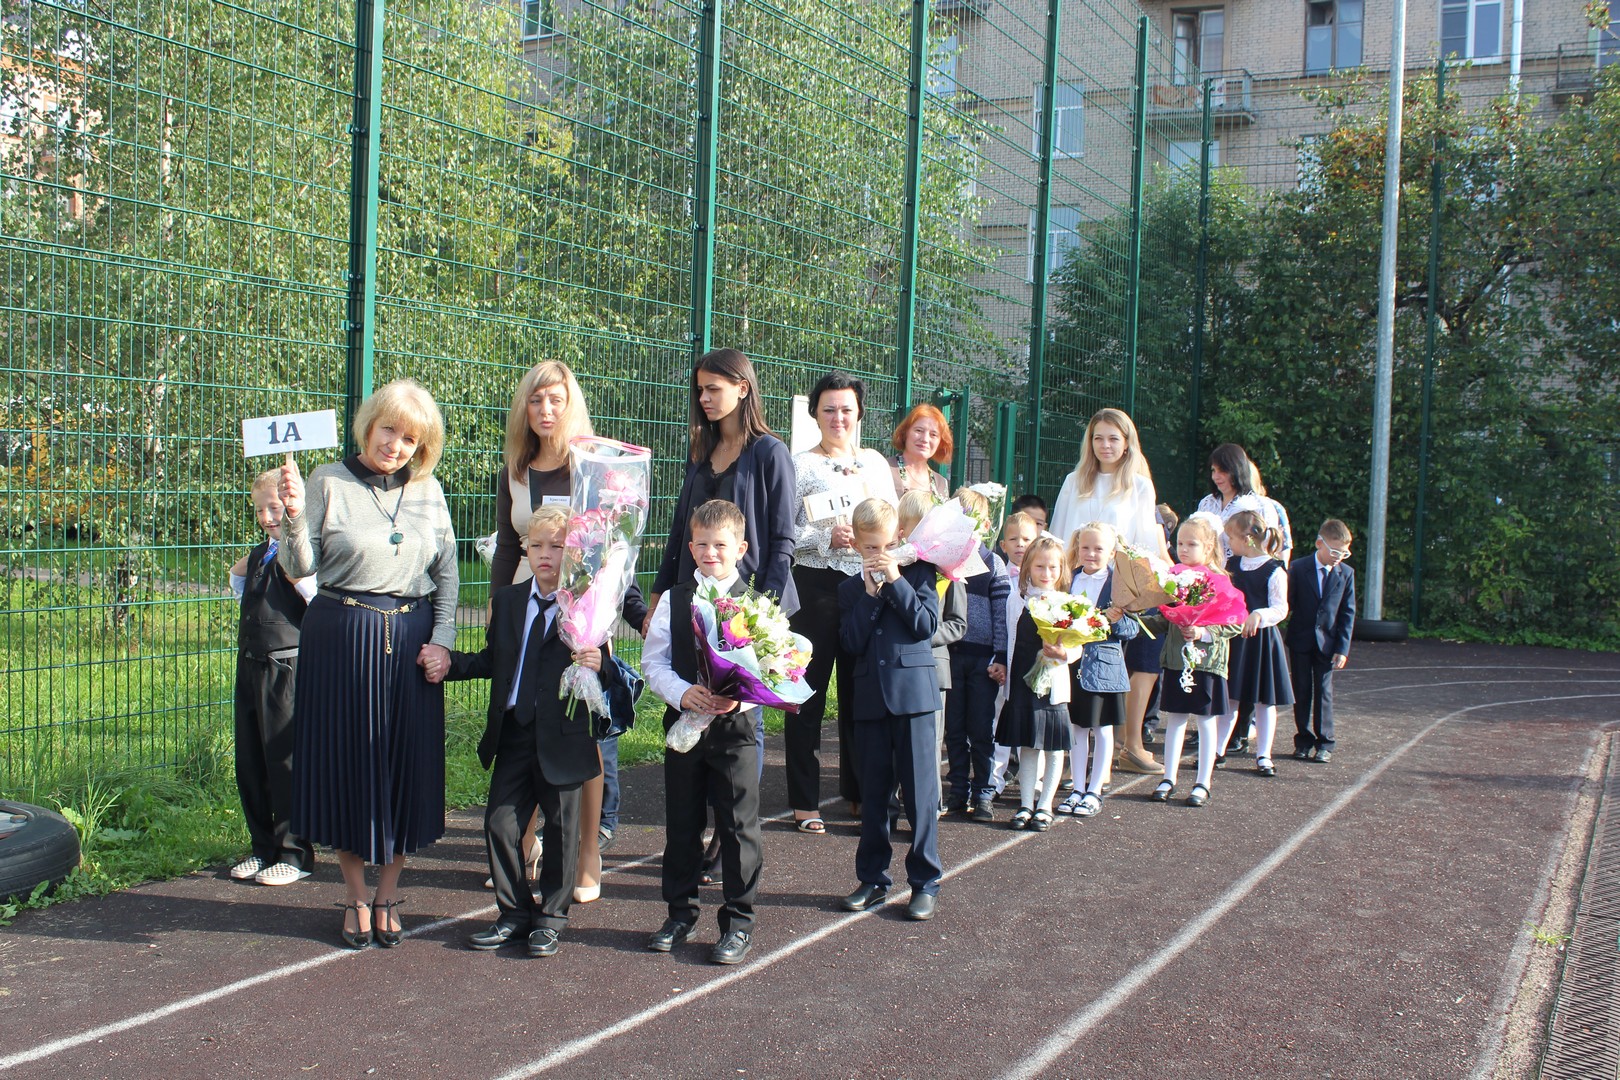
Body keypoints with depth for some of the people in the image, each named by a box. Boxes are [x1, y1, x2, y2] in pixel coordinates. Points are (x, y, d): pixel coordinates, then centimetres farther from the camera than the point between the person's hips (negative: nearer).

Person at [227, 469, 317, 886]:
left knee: (285, 762, -2)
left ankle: (295, 854, 10)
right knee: (249, 763, 13)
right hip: (250, 666, 9)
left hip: (287, 668, -9)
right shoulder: (259, 555, 15)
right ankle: (264, 848, 26)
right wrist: (238, 573, 16)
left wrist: (301, 579, -29)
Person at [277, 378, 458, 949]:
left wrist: (442, 638, -1)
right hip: (342, 636, -2)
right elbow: (300, 568, -6)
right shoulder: (328, 483, -2)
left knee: (407, 763, 5)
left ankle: (389, 893, 22)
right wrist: (293, 516, -22)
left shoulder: (429, 491, 7)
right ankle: (356, 896, 21)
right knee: (346, 759, 4)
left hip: (411, 638, 2)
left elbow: (447, 573, 9)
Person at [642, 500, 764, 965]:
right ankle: (680, 914, 26)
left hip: (735, 726, -3)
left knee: (738, 826, 1)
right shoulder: (673, 600, 5)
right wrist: (682, 692, -15)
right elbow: (653, 660, 3)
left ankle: (739, 922, 11)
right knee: (681, 824, 12)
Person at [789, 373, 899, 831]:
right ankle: (804, 801, 8)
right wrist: (827, 538, -18)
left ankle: (860, 792, 24)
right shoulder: (801, 465, -1)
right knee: (809, 691, 0)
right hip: (816, 585, -4)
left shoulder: (876, 462, 13)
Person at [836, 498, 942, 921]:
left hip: (913, 693, -3)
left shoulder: (919, 573, 3)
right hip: (870, 696, 3)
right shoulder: (850, 589, 11)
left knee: (919, 789, -2)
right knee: (872, 792, 10)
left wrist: (895, 582, -12)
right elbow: (852, 642, -2)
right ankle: (873, 879, 21)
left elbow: (927, 625, -9)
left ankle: (925, 881, 8)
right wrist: (870, 594, -8)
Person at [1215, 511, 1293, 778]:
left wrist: (1258, 615, -31)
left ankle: (1263, 756, 13)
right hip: (1233, 637, 5)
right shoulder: (1231, 564, 7)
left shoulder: (1274, 571, -12)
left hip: (1261, 639, -5)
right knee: (1230, 698, 11)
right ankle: (1218, 749, 18)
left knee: (1265, 700, 5)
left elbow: (1280, 609, -16)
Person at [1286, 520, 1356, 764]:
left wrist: (1343, 648, -7)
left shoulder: (1346, 573, -2)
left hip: (1327, 642, 0)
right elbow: (1287, 603, -1)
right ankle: (1304, 740, 16)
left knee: (1324, 692, 2)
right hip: (1300, 640, 0)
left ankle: (1324, 743, 10)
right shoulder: (1298, 568, -6)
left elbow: (1348, 613, -1)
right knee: (1302, 691, 6)